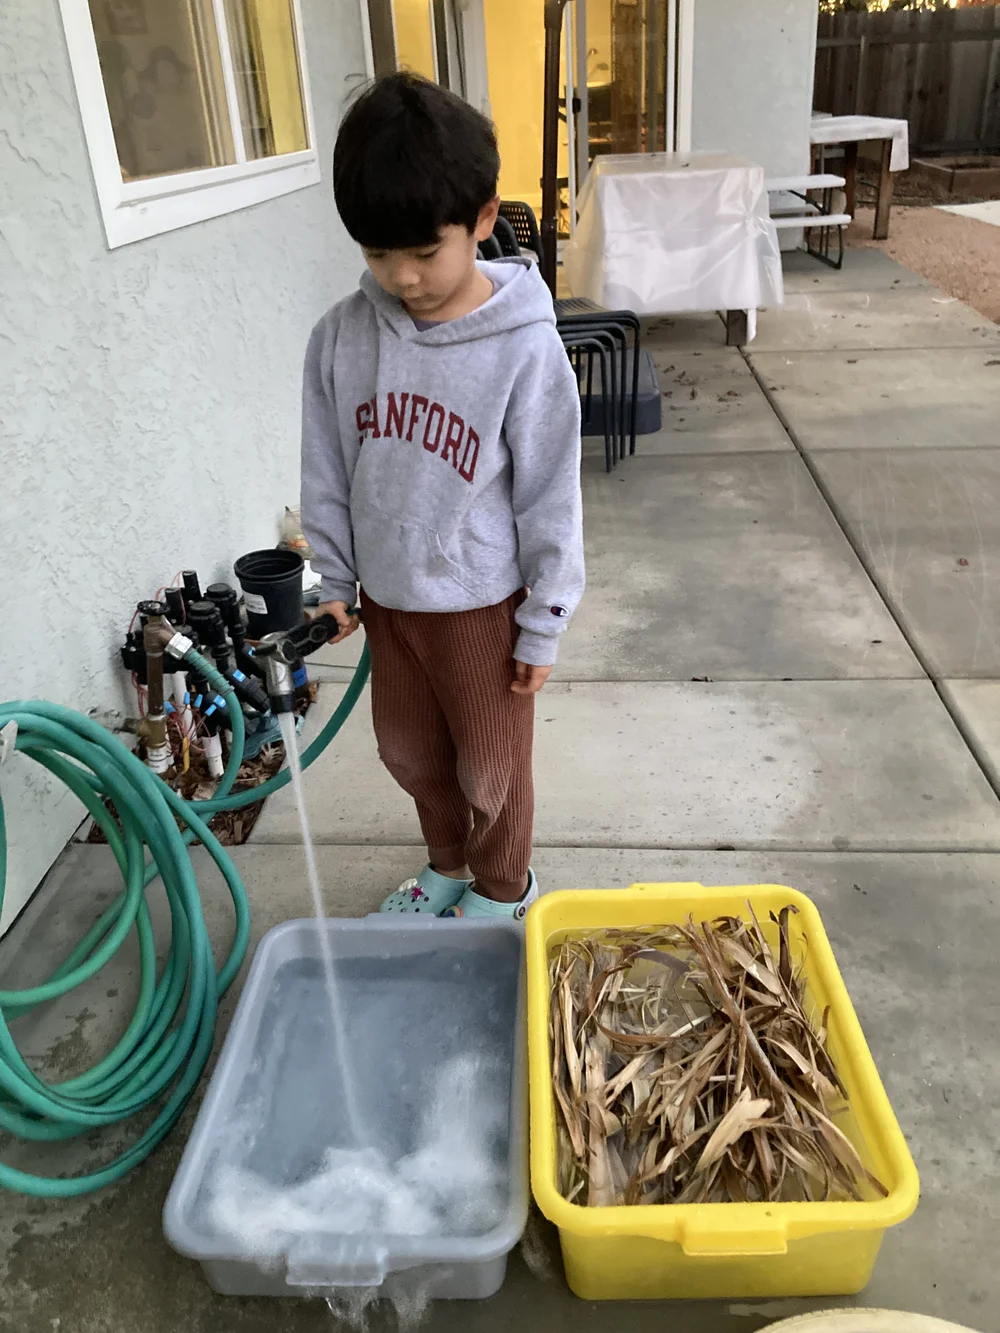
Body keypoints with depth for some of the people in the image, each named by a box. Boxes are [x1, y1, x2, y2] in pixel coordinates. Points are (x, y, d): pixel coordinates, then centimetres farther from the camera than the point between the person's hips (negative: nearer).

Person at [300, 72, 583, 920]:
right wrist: (332, 581, 7)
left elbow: (550, 496, -14)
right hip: (388, 596, 5)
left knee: (490, 765, 14)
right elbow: (327, 475, 3)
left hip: (483, 602, -4)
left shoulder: (524, 349, -20)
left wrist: (544, 622, -9)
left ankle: (503, 887, 42)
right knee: (409, 752, 22)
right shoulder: (341, 338, -7)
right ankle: (447, 865, 49)